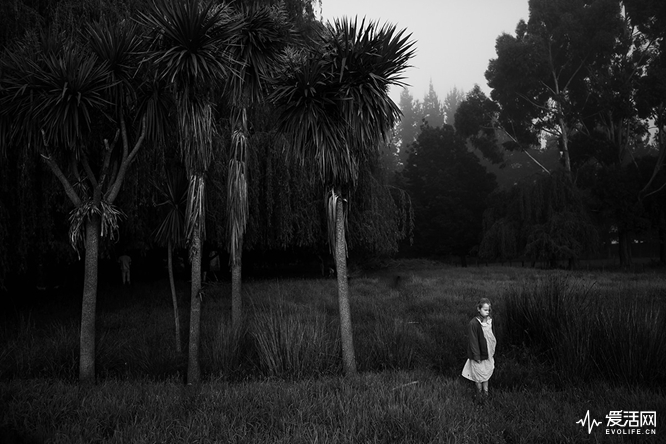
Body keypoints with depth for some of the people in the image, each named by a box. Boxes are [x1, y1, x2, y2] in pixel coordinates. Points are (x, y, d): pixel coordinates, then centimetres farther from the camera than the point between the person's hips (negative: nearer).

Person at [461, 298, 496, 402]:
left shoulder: (490, 320, -7)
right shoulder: (474, 323, -24)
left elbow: (492, 336, 5)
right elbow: (473, 341, -18)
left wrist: (492, 352, 8)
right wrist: (477, 356, -14)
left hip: (488, 353, 5)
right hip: (478, 353, -5)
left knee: (487, 372, 20)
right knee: (478, 373, 12)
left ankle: (485, 390, 38)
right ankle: (479, 390, 35)